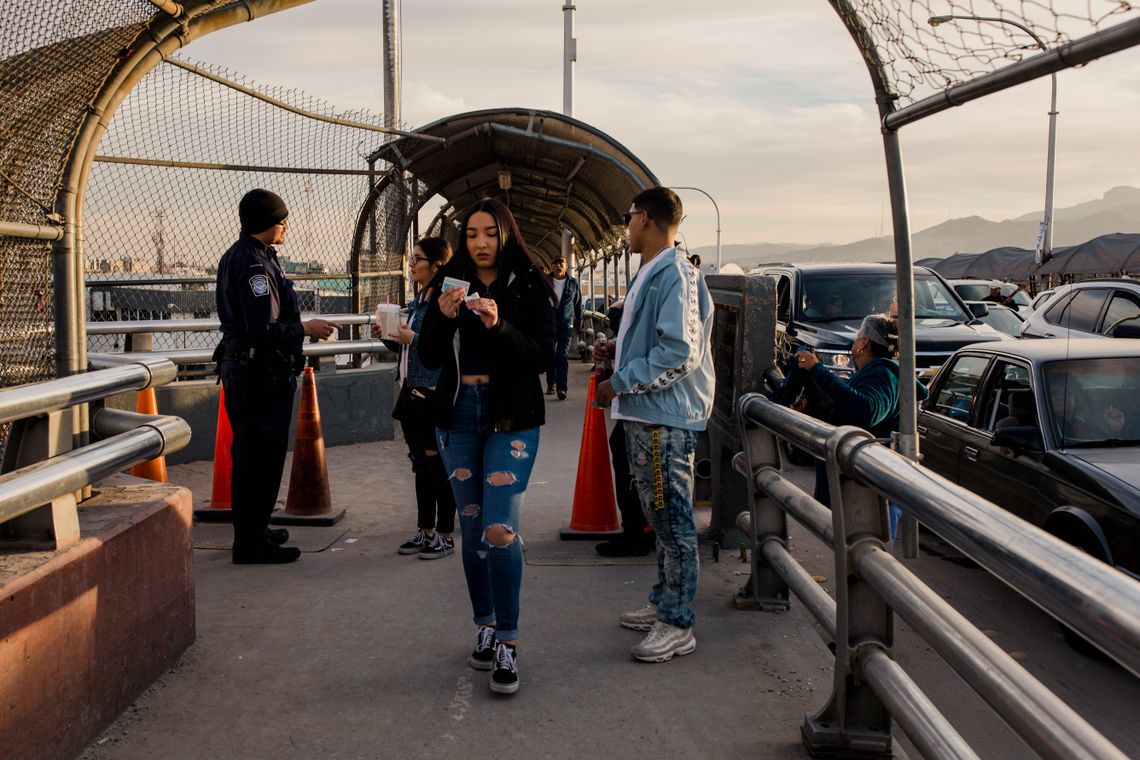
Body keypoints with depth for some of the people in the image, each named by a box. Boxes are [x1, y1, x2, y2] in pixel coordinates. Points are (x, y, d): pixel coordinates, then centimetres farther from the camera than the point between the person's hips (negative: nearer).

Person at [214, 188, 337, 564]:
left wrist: (298, 326, 18)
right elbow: (264, 331, -26)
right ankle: (251, 542, 4)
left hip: (240, 367, 11)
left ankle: (252, 531, 30)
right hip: (262, 374, -11)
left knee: (250, 455, 18)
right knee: (261, 458, -3)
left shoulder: (236, 256, 13)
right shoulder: (255, 265, -20)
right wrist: (306, 328, -13)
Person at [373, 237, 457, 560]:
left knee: (438, 465, -1)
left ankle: (445, 536, 10)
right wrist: (389, 337, 6)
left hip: (435, 396, -9)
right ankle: (425, 531, 25)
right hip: (413, 393, 9)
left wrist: (413, 338, -21)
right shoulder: (418, 300, 14)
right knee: (422, 466, 15)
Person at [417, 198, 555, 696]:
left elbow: (541, 356, -10)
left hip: (511, 419, -4)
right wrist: (443, 318, -17)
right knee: (472, 528, 10)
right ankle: (485, 628, 23)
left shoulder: (529, 288, -2)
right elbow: (429, 358, 2)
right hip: (459, 416, 4)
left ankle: (507, 644, -5)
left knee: (500, 529, -13)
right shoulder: (451, 286, 7)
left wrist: (498, 324, -25)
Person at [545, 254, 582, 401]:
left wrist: (578, 322, 22)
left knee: (562, 355, -10)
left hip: (566, 324, -1)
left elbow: (578, 304, 16)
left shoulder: (573, 283, 4)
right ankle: (551, 384, 22)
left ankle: (561, 388, -15)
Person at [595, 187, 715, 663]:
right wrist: (619, 351, 15)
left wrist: (620, 383, -19)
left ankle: (677, 625, 3)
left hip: (666, 418, -11)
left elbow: (679, 351, -24)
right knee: (660, 518, 18)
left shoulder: (675, 274, -16)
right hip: (644, 415, 11)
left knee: (672, 519, -4)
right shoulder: (650, 274, 16)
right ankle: (663, 604, 29)